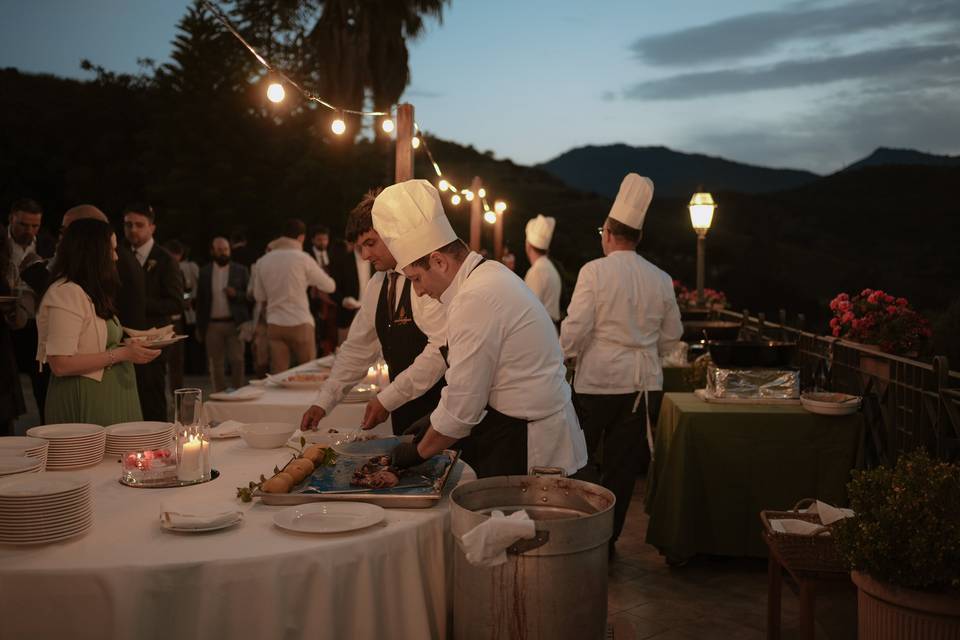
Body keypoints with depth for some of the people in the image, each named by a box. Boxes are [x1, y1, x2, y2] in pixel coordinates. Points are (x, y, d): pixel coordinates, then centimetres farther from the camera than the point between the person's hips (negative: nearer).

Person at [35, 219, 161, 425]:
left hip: (108, 398, 9)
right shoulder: (66, 293, -15)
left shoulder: (90, 293, 15)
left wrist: (128, 347, 4)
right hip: (84, 401, -9)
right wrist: (121, 354, -20)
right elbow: (60, 364, -21)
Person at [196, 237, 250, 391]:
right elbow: (200, 301, 11)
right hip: (212, 325, 1)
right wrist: (199, 327, 9)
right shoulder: (204, 272, 8)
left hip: (234, 323, -1)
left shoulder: (241, 271, 4)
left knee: (237, 361, -4)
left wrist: (236, 294, -16)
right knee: (216, 364, 5)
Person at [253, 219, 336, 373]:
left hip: (275, 325, 4)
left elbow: (259, 296, 13)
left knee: (278, 375, 4)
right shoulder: (302, 258, -7)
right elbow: (330, 286, 1)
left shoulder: (263, 261, 4)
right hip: (300, 324, -3)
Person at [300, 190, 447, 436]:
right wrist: (324, 402, 8)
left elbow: (442, 347, -21)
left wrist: (388, 398, -18)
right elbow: (358, 348, 16)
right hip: (403, 412, 7)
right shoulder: (377, 284, 11)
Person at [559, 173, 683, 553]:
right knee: (622, 466, 10)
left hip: (596, 379, -4)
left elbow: (575, 329, -14)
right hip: (641, 383, 4)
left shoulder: (594, 271, -11)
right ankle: (607, 542, 18)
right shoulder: (661, 280, 2)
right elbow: (671, 337, 11)